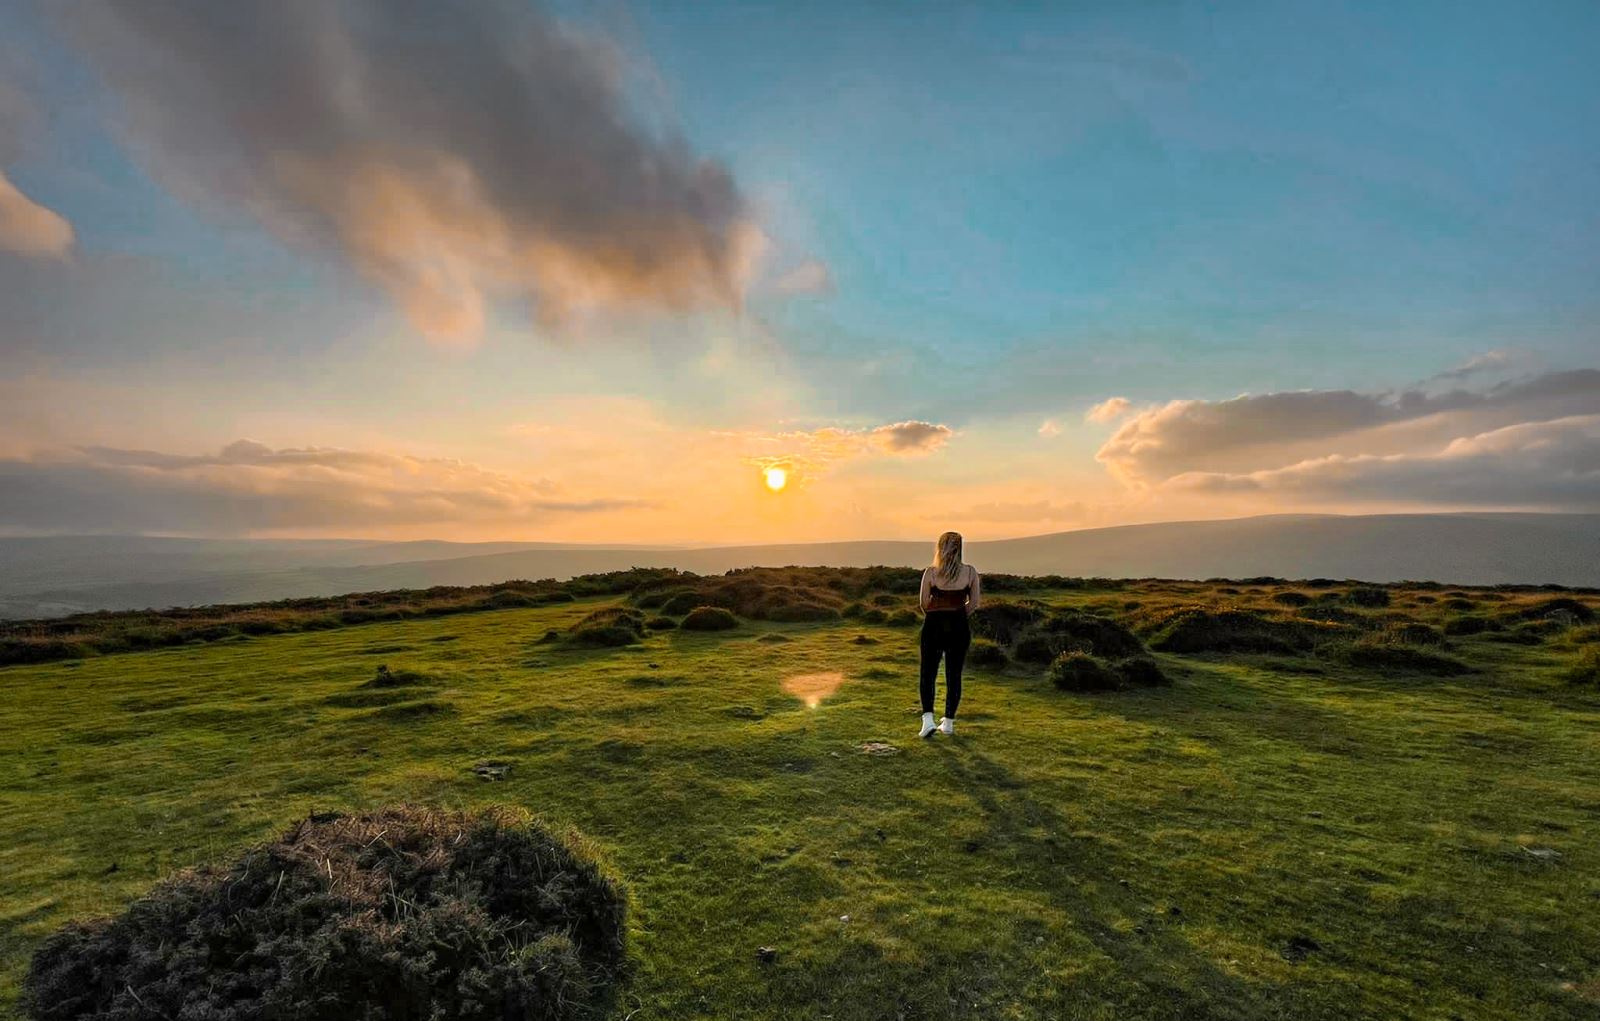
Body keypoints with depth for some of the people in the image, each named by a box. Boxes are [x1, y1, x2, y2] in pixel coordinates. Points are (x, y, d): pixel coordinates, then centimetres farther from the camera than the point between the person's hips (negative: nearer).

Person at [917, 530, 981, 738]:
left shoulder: (931, 573, -10)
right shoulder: (970, 572, -4)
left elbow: (923, 603, -6)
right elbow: (975, 602, 0)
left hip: (934, 626, -2)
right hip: (959, 627, 2)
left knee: (928, 674, 8)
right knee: (954, 675, 12)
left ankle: (928, 719, -5)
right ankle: (948, 722, 18)